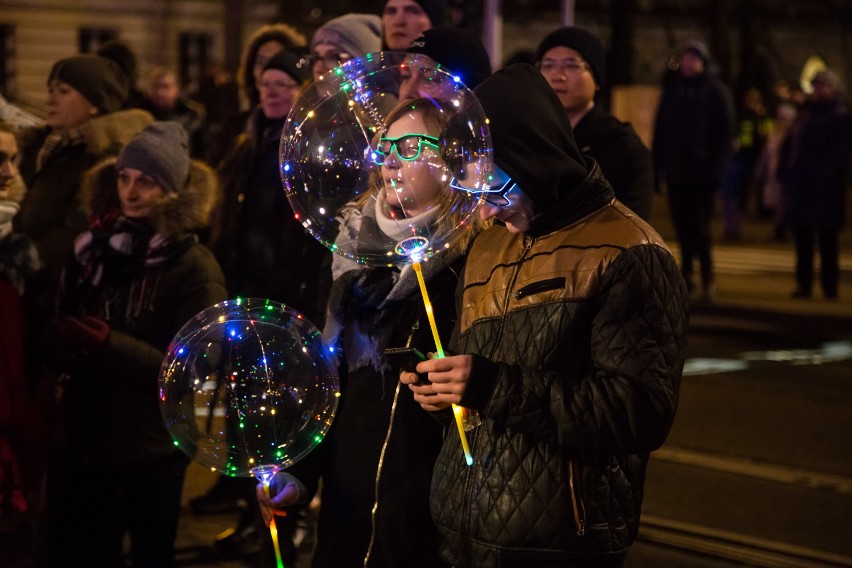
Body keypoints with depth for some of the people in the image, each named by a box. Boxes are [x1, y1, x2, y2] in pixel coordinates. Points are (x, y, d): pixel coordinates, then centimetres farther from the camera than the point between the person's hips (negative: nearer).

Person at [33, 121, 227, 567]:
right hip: (80, 440, 4)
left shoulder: (195, 269, -10)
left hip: (151, 452, -4)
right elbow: (58, 333, 13)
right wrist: (64, 350, -10)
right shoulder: (93, 248, 4)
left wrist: (108, 345, -23)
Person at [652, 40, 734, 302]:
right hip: (676, 171, 4)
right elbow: (660, 130, 14)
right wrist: (658, 162, 5)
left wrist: (717, 165, -13)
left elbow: (725, 132, -3)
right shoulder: (672, 89, 13)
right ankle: (686, 273, 18)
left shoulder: (715, 91, 1)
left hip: (703, 173, -4)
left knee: (699, 226, -6)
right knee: (682, 226, 7)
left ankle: (708, 278, 2)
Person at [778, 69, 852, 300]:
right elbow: (790, 144, 19)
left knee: (827, 238, -3)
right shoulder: (806, 112, 19)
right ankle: (803, 284, 12)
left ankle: (829, 287, 0)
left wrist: (824, 173, -21)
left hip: (825, 186, -7)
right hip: (800, 184, 7)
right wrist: (784, 172, 9)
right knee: (802, 237, 7)